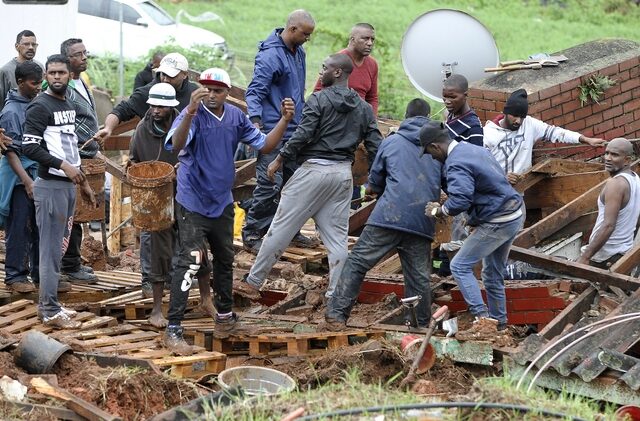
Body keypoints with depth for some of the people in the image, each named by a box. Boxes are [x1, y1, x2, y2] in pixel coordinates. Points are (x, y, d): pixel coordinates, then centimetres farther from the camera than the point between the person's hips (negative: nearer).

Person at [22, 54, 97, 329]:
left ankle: (48, 304, 19)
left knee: (58, 247, 12)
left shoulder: (69, 106, 14)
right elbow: (29, 147, -18)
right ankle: (50, 312, -1)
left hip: (68, 185, 8)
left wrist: (83, 182, 21)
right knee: (51, 249, -5)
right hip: (50, 186, -8)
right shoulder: (39, 107, -11)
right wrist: (64, 166, -22)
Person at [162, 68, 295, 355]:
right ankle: (173, 330, -11)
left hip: (222, 203, 7)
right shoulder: (192, 115, -19)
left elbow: (264, 144, 5)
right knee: (189, 263, -13)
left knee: (225, 260, 21)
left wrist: (284, 120, -10)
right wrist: (191, 111, -53)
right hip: (193, 204, -7)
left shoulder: (235, 117, 0)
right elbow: (175, 146, -38)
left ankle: (224, 314, 41)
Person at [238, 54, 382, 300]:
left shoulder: (319, 100, -7)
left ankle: (253, 282, 6)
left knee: (281, 227, 1)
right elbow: (375, 145, 8)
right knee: (338, 236, 8)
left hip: (314, 169, -5)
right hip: (343, 173, 6)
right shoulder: (363, 108, 11)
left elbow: (302, 135, -15)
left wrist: (279, 159, -5)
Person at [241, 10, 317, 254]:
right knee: (270, 185, -10)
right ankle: (251, 235, -1)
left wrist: (303, 119, 28)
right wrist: (256, 124, -30)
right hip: (273, 132, -9)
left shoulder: (299, 52, 12)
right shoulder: (270, 55, -16)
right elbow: (254, 92, -20)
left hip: (295, 131, 9)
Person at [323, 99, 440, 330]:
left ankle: (337, 313, -7)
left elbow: (373, 184, 19)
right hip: (422, 221, 2)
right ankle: (421, 325, 13)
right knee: (419, 275, 8)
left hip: (390, 215, -2)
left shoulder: (391, 142, 12)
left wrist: (375, 189, 40)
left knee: (358, 261, 0)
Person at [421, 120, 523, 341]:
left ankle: (483, 321, -14)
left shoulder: (456, 164, -20)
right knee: (493, 272, 21)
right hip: (513, 215, 10)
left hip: (497, 222, -10)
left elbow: (459, 200, -31)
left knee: (460, 266, -7)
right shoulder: (471, 148, 12)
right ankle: (498, 321, 30)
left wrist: (438, 211, -11)